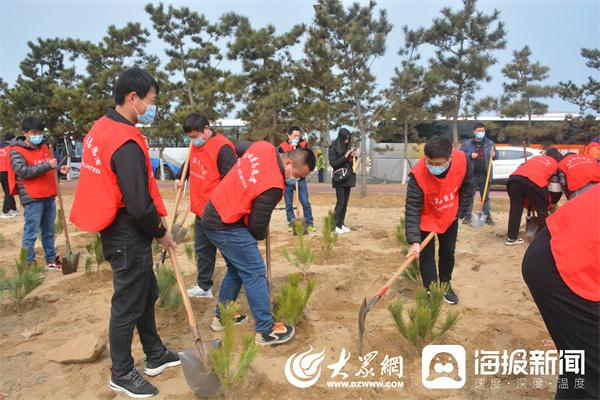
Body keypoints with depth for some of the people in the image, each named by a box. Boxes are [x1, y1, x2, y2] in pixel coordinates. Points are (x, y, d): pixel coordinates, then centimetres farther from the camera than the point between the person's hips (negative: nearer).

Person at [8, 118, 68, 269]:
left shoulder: (44, 148, 13)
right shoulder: (17, 151, -8)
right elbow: (23, 171, -21)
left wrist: (59, 168, 4)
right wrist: (48, 165, -25)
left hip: (49, 197, 7)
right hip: (32, 200, -7)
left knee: (49, 232, 16)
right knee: (30, 233, -2)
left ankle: (51, 260, 26)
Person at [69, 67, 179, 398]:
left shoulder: (100, 129, 7)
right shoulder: (126, 143, -24)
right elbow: (140, 205, -26)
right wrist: (161, 233, -7)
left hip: (115, 230, 10)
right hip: (129, 236, -10)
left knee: (147, 293, 21)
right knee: (128, 304, 7)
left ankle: (155, 355, 38)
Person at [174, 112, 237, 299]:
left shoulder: (222, 148, -19)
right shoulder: (196, 146, 8)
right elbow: (190, 165, 28)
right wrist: (181, 178, 12)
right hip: (201, 208, 9)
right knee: (202, 248, 17)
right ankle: (204, 286, 31)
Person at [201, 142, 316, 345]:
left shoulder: (263, 146, -4)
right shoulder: (273, 187, -26)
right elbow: (258, 225, -17)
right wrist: (261, 235, 7)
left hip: (213, 214, 10)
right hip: (227, 227, -10)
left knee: (236, 269, 20)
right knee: (255, 273, -3)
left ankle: (221, 317, 32)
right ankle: (265, 331, 5)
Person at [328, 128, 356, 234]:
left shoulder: (348, 146, 12)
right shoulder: (333, 148, -6)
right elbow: (333, 163, -13)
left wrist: (353, 156, -2)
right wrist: (345, 156, -17)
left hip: (348, 178, 6)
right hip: (339, 178, -6)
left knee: (345, 203, 6)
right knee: (340, 202, -9)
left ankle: (341, 224, 11)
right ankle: (336, 225, -4)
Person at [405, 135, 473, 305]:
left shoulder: (462, 159, -28)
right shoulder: (418, 175, -37)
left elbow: (467, 186, -7)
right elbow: (412, 209, -34)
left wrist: (460, 212, -4)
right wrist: (414, 241, -39)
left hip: (449, 217, 3)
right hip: (426, 219, -3)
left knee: (448, 252, 16)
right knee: (426, 256, -2)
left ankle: (446, 286, 38)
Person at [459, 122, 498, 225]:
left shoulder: (489, 143, 7)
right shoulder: (467, 143, 0)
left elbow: (496, 156, 13)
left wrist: (494, 155, -10)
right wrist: (470, 155, -16)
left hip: (485, 175, 2)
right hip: (471, 175, -2)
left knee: (486, 197, 10)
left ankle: (488, 217, 16)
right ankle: (468, 216, 13)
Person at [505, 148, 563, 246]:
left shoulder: (535, 157, 38)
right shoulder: (556, 165, 24)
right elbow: (556, 186, 15)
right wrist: (553, 203, 30)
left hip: (515, 178, 4)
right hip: (535, 182, -4)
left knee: (515, 208, 15)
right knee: (542, 211, 14)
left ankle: (511, 238, 19)